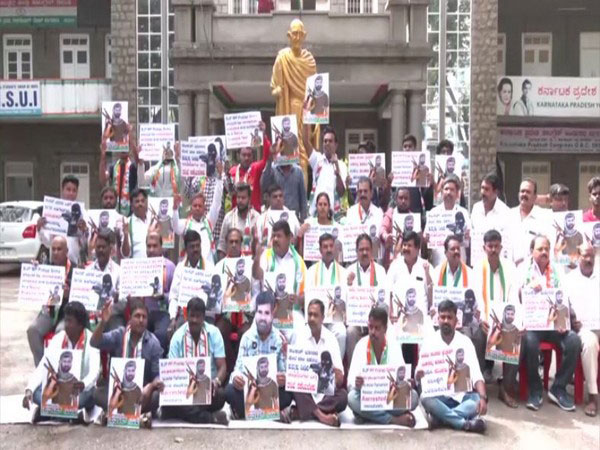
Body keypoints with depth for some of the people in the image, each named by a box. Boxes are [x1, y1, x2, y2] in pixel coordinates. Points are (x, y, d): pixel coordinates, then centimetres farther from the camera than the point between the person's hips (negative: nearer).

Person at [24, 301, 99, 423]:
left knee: (86, 395, -39)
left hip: (80, 389, -4)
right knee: (36, 392, -27)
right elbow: (42, 367, -8)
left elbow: (94, 371, -25)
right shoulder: (57, 339, -2)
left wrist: (84, 384, -48)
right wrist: (29, 389, -25)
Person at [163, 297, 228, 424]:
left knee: (220, 394, -34)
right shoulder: (178, 336, 1)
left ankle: (185, 413, -14)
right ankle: (210, 417, -26)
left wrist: (216, 381, -27)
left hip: (209, 386, -1)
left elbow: (222, 367, -5)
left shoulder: (214, 333, -1)